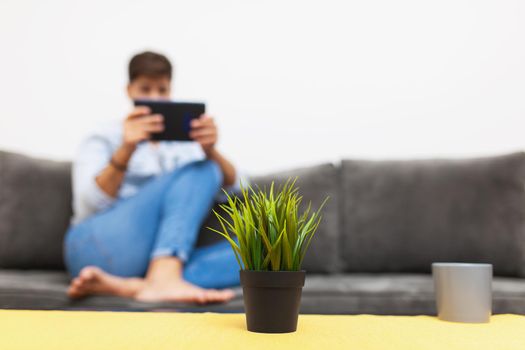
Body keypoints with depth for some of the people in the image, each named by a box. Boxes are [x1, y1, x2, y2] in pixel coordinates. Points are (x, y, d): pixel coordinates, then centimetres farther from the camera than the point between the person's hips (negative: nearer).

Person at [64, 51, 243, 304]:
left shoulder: (185, 144, 23)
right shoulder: (102, 141, 13)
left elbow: (232, 187, 6)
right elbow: (89, 206, -6)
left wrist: (210, 150, -15)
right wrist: (126, 150, -20)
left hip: (153, 260, 4)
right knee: (201, 170, -18)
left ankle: (125, 286, -39)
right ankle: (163, 281, -40)